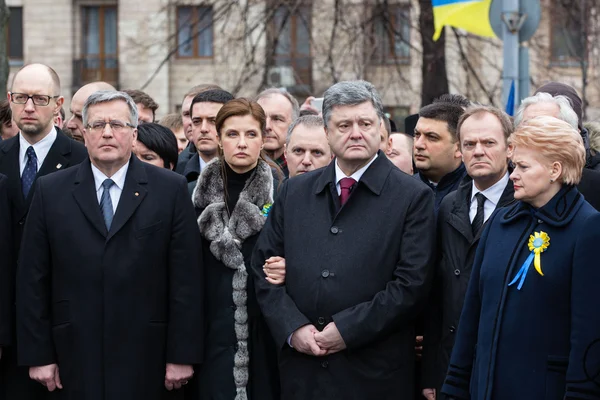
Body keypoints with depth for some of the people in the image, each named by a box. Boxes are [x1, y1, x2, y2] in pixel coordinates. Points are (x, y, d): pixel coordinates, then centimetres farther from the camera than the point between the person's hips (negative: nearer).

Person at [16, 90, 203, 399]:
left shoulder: (170, 189, 2)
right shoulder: (51, 191, 5)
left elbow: (186, 278, 0)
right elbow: (33, 279, 5)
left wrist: (182, 355, -3)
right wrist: (38, 354, 0)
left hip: (144, 359, -1)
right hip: (77, 358, 1)